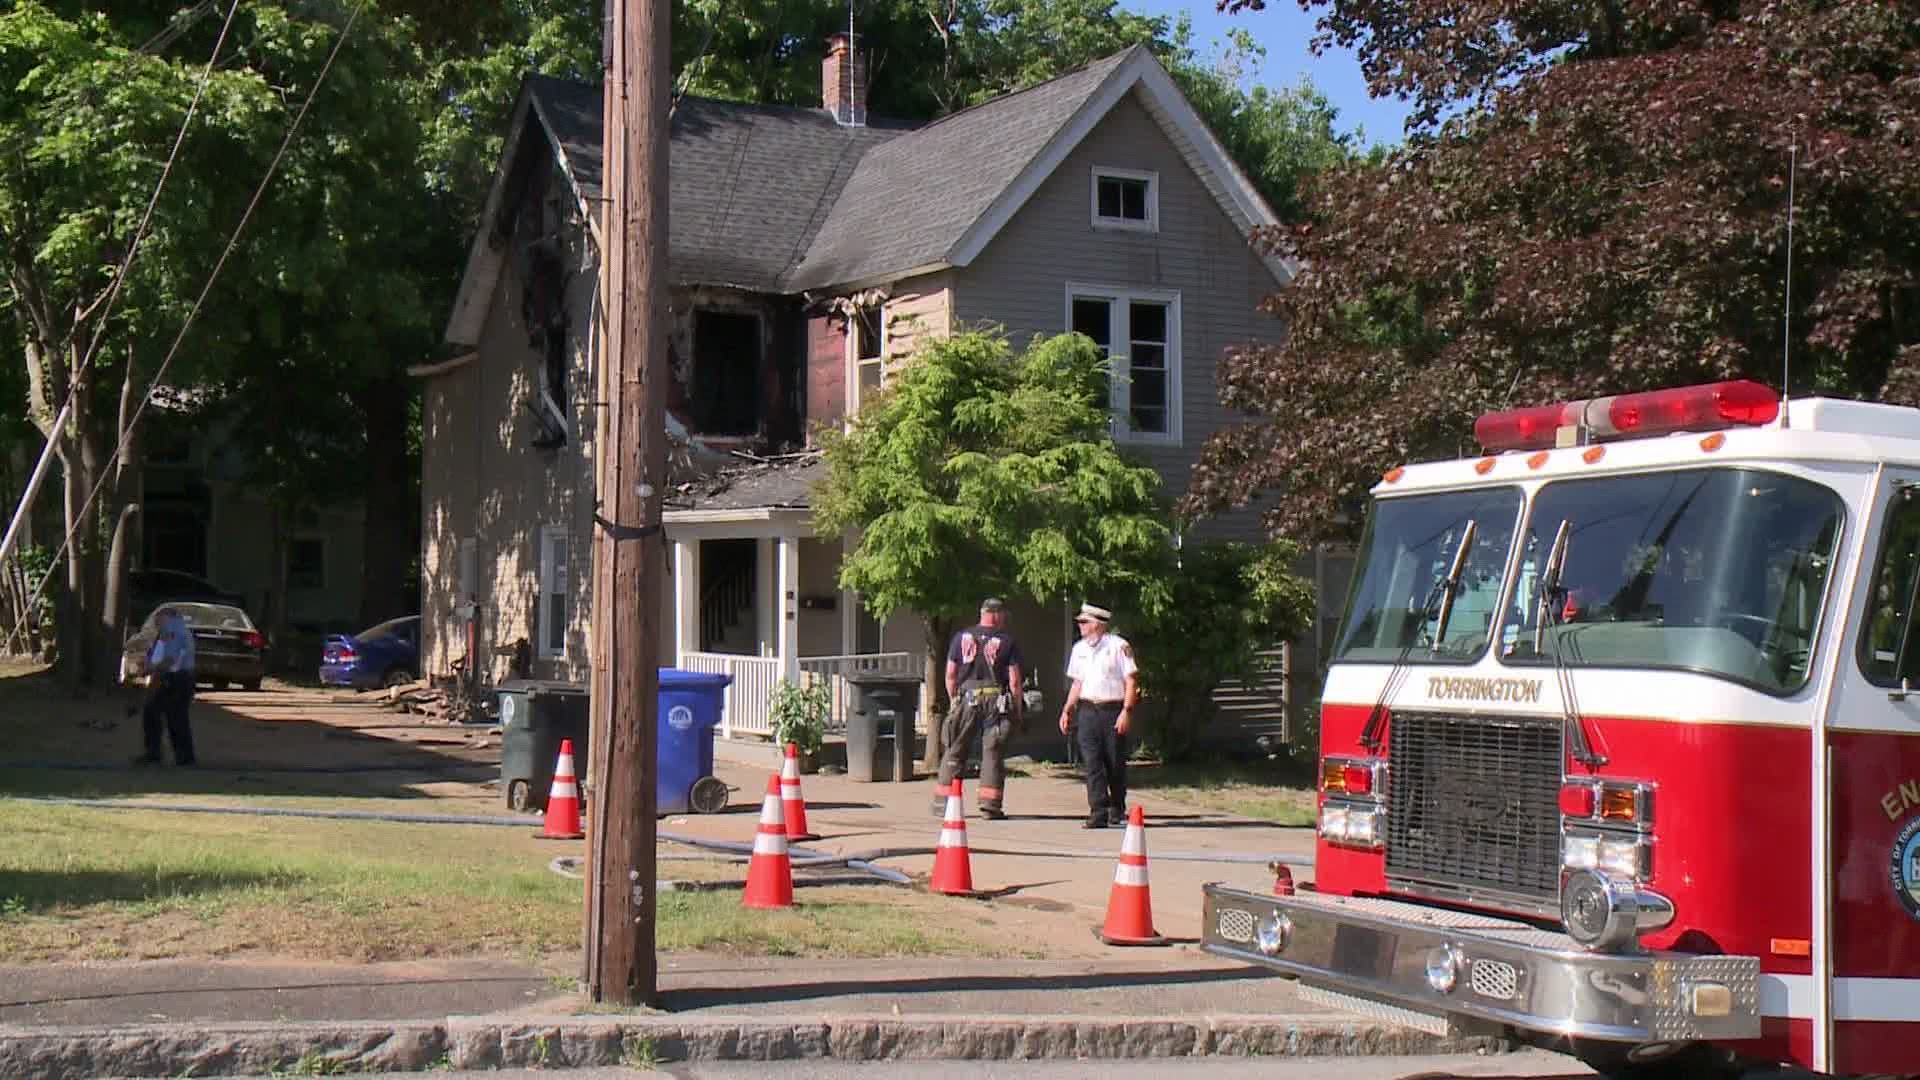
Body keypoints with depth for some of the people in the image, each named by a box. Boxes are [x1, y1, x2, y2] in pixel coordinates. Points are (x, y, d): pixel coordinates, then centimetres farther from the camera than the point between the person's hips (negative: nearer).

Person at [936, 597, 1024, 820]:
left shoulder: (961, 637, 6)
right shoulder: (1008, 641, -2)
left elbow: (950, 675, 6)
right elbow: (1014, 680, -5)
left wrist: (953, 700, 17)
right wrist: (1017, 709, 4)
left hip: (966, 699, 2)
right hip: (996, 699, -2)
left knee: (954, 752, 8)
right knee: (992, 753, 3)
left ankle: (942, 804, 9)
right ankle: (990, 806, 0)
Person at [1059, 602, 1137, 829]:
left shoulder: (1119, 646, -5)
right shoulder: (1079, 648, 14)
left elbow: (1131, 681, -6)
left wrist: (1126, 711, -14)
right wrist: (1067, 710, 16)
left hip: (1113, 711, -4)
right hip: (1087, 711, 4)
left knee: (1115, 764, 4)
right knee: (1092, 763, -5)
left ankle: (1117, 811, 20)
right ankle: (1098, 813, -7)